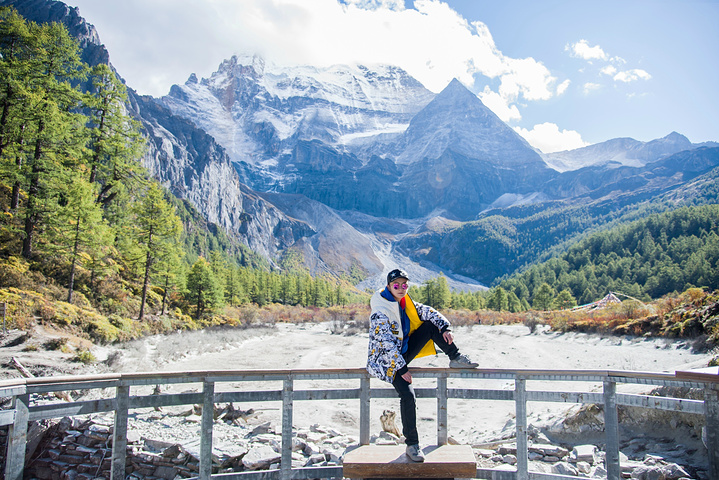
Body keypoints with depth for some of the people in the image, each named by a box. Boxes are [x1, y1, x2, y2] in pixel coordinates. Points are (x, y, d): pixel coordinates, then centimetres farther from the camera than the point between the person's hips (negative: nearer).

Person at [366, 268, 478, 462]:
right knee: (407, 394, -24)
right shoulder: (380, 313, -23)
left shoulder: (405, 303, 2)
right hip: (386, 360, -8)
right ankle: (412, 444, -12)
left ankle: (456, 358, 4)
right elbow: (387, 344, -25)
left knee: (431, 325, -4)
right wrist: (402, 369, -25)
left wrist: (444, 328, -9)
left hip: (404, 351, 8)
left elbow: (428, 313, 7)